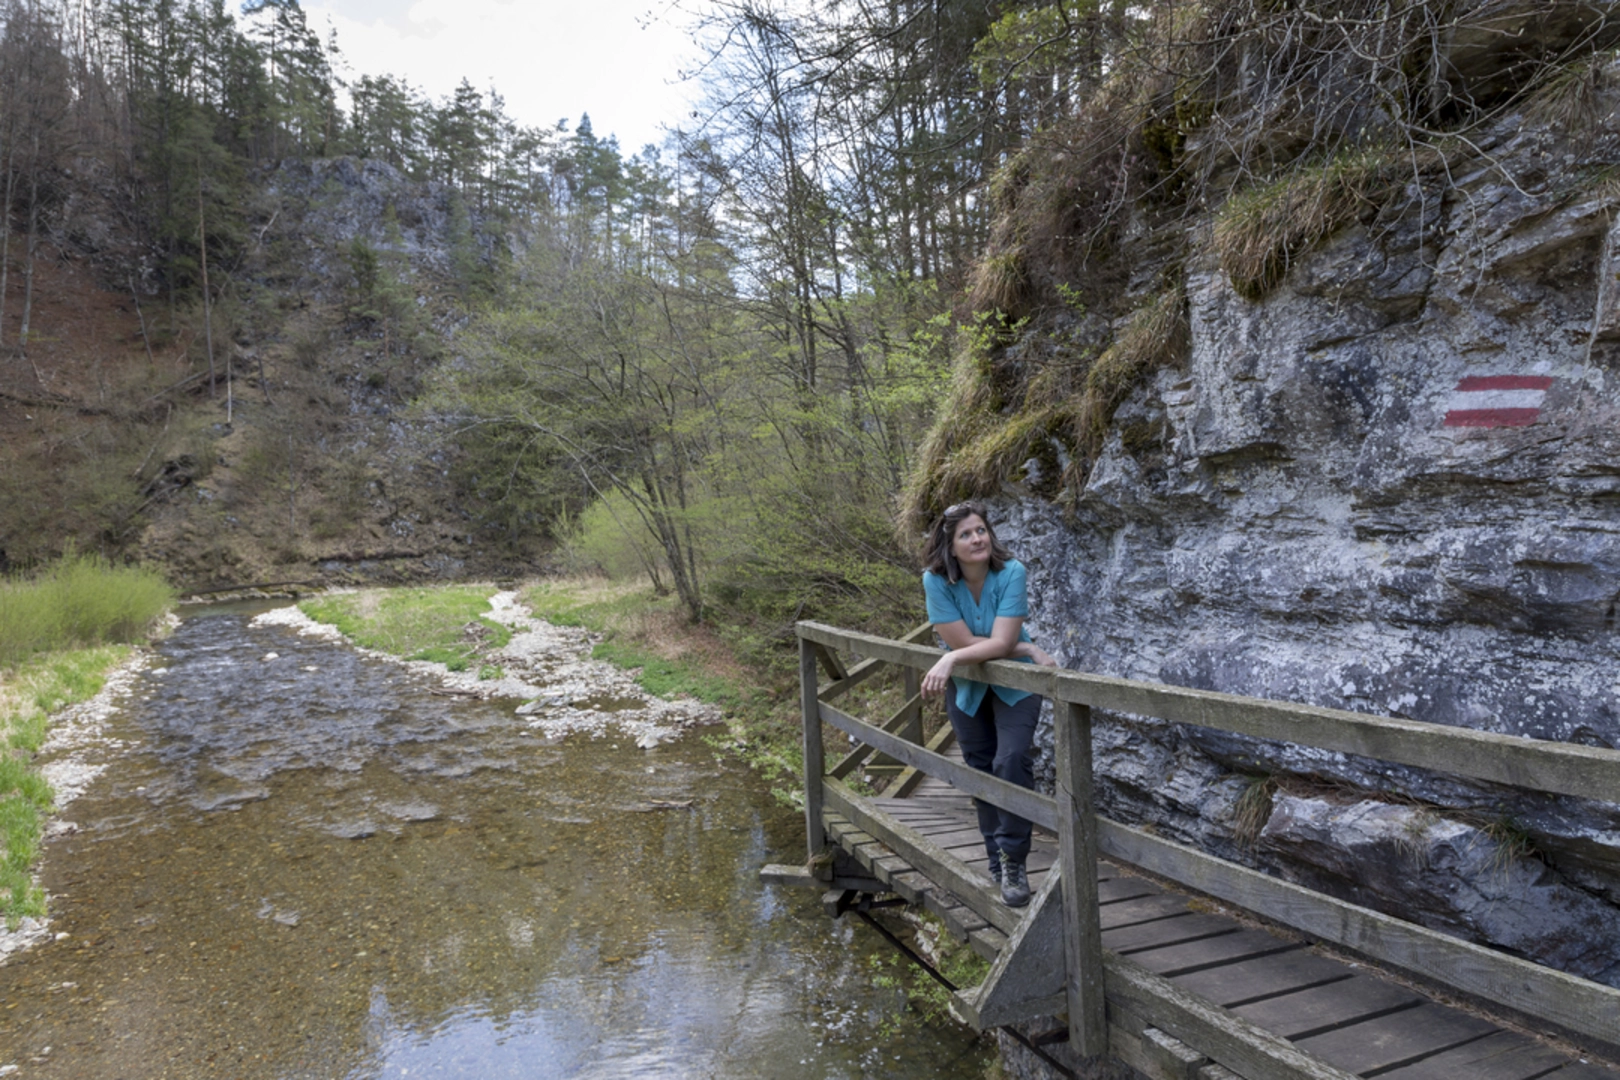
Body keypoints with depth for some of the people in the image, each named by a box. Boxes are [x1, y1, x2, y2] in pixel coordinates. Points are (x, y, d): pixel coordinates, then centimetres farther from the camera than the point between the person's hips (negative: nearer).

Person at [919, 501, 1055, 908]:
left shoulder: (1011, 572, -25)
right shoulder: (936, 580, -23)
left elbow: (1000, 644, -30)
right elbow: (964, 642, -24)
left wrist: (949, 660, -38)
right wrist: (1028, 649, -24)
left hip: (1014, 682, -2)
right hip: (966, 686, 2)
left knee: (1010, 761, -18)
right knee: (981, 770, 11)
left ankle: (1014, 863, -2)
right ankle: (997, 862, 29)